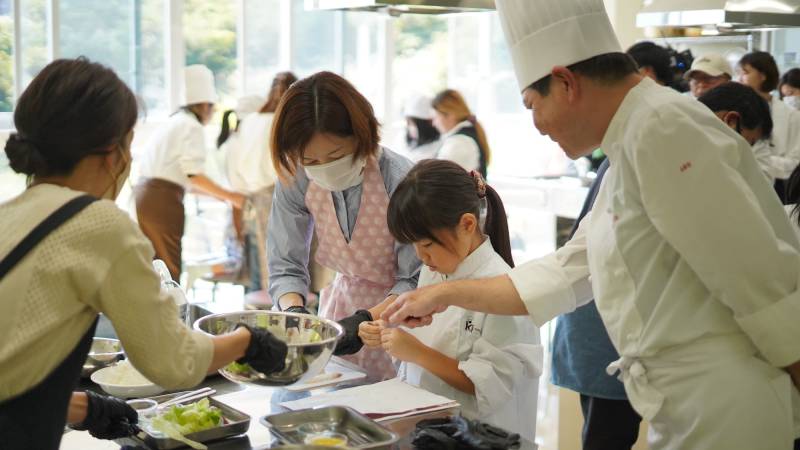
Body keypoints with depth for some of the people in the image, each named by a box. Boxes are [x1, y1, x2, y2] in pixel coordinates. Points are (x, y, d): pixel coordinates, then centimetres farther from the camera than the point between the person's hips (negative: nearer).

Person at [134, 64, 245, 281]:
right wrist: (228, 196, -7)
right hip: (162, 199, -9)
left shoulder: (173, 122, 20)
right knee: (169, 266, -6)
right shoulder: (193, 127, -6)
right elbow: (193, 175, -15)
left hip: (145, 191, 9)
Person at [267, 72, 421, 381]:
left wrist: (366, 319, -29)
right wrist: (295, 310, -23)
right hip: (345, 300, 4)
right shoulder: (294, 182, -11)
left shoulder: (400, 180, -23)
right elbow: (286, 267, -4)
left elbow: (416, 280, -16)